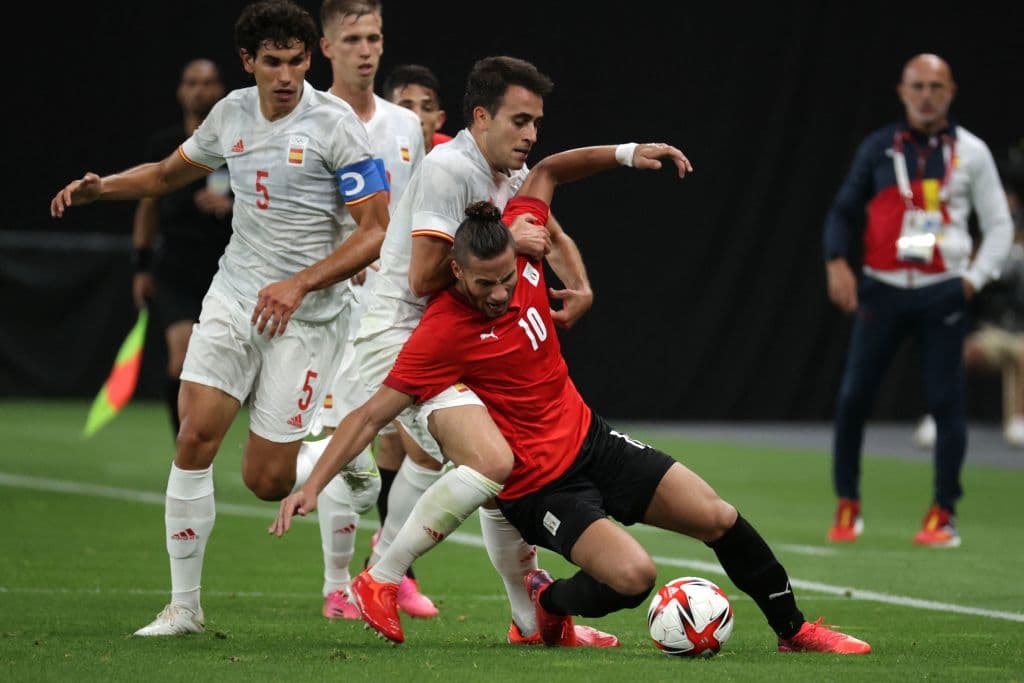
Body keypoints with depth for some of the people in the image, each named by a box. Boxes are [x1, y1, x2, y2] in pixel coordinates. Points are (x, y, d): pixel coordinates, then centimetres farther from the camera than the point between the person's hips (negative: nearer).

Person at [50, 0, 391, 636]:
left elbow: (377, 231, -14)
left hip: (305, 315, -5)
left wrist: (300, 283, -23)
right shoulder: (231, 113, 4)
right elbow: (171, 171, 24)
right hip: (234, 297, 5)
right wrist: (101, 186, 6)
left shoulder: (336, 125, -13)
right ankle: (184, 605, 2)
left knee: (266, 480, -6)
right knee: (194, 439, -8)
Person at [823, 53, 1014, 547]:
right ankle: (847, 506, 9)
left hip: (943, 292, -1)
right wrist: (837, 262, -6)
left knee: (946, 401, -5)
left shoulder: (971, 151, 4)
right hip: (882, 288, 1)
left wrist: (974, 277, -3)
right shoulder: (879, 147, 5)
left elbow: (999, 225, 8)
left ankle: (943, 515, 4)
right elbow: (843, 210, 10)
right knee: (853, 396, -4)